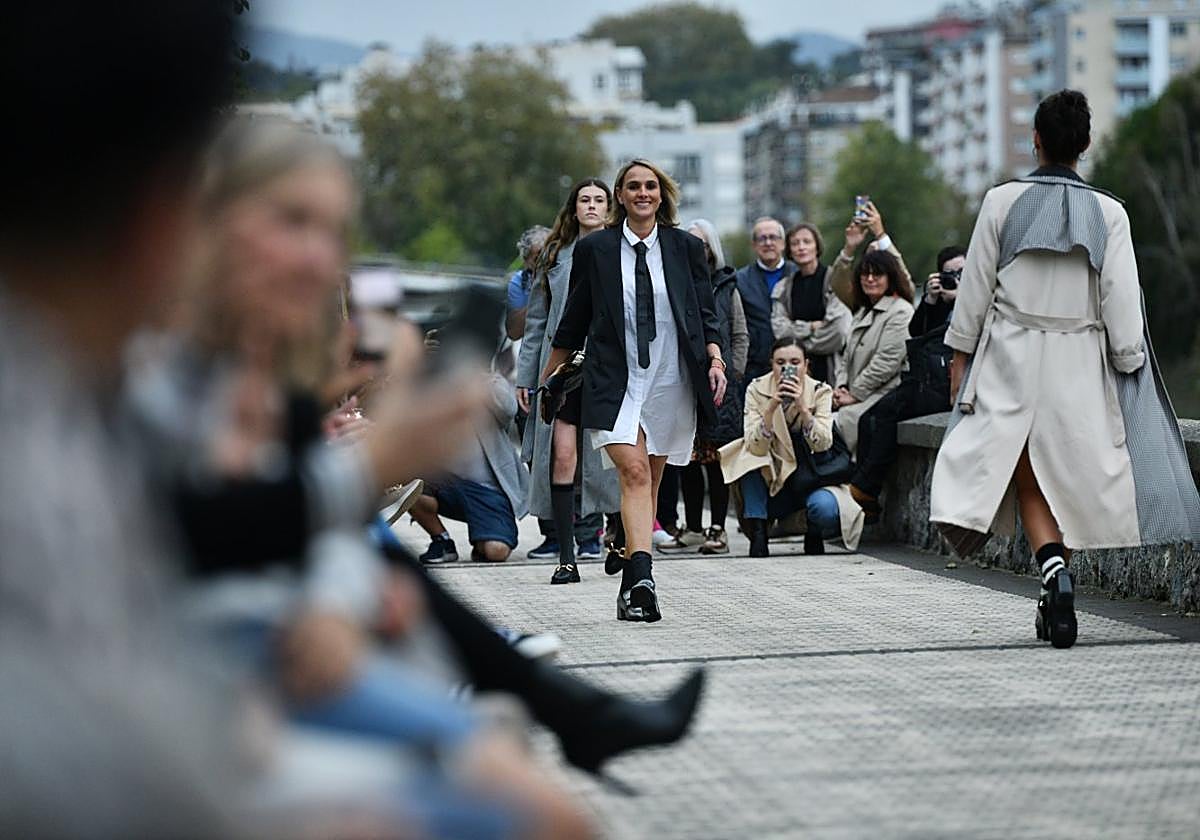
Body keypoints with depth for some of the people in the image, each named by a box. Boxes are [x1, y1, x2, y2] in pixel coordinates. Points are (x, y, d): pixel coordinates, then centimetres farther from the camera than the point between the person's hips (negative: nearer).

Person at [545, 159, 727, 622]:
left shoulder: (685, 247, 7)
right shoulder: (594, 249, 4)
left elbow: (706, 313, 9)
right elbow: (574, 320, 12)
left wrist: (715, 359, -8)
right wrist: (546, 378, 16)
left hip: (672, 381, 2)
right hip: (616, 381, -2)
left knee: (648, 481, 8)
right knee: (634, 473, -18)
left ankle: (629, 578, 21)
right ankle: (641, 580, -28)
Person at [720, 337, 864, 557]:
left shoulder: (820, 391, -9)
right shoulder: (757, 390, -9)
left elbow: (822, 445, -21)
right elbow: (756, 447, -20)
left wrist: (802, 406, -33)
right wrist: (772, 407, -34)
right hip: (772, 480, 1)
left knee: (824, 508, -32)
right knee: (749, 457, -29)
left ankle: (813, 536, 5)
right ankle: (757, 533, -19)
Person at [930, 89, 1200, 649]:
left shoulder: (1002, 201, -4)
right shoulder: (1108, 213, -3)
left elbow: (976, 284, 0)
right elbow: (1121, 303, -3)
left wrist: (961, 351, 10)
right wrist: (1129, 365, 6)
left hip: (1010, 356, -1)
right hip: (1079, 366, 1)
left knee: (1028, 480, 1)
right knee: (1068, 477, 12)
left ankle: (1054, 570, -24)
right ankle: (1056, 600, 15)